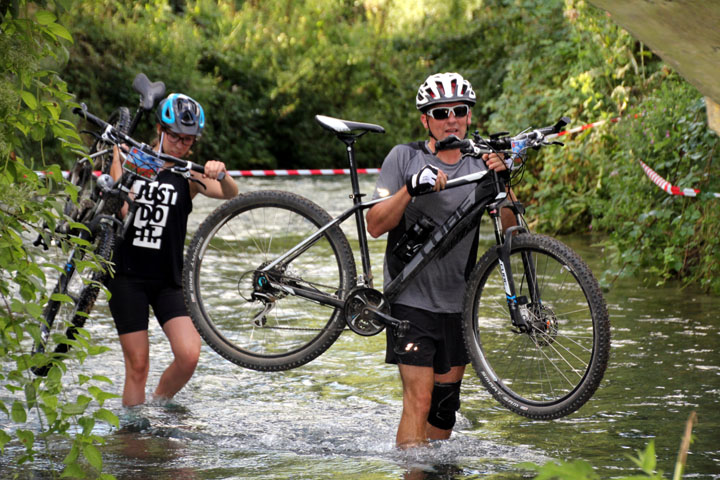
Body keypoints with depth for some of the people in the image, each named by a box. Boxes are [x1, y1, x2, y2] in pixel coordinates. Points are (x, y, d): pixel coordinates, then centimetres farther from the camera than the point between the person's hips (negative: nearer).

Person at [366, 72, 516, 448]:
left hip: (457, 302, 4)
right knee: (419, 399, -13)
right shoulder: (405, 158, -3)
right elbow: (375, 226, -10)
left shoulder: (480, 165, 7)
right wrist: (411, 189, -25)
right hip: (411, 300, -4)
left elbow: (510, 226, -4)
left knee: (446, 400, 11)